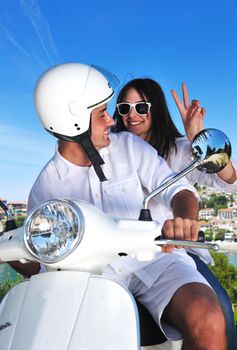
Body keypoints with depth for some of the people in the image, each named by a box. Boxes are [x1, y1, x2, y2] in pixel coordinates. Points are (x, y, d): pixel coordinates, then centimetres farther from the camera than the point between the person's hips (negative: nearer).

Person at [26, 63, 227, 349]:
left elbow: (178, 189, -3)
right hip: (96, 273, 1)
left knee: (207, 322, -30)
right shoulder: (44, 189, 4)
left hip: (153, 257, 0)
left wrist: (183, 217, -26)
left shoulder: (128, 146, 5)